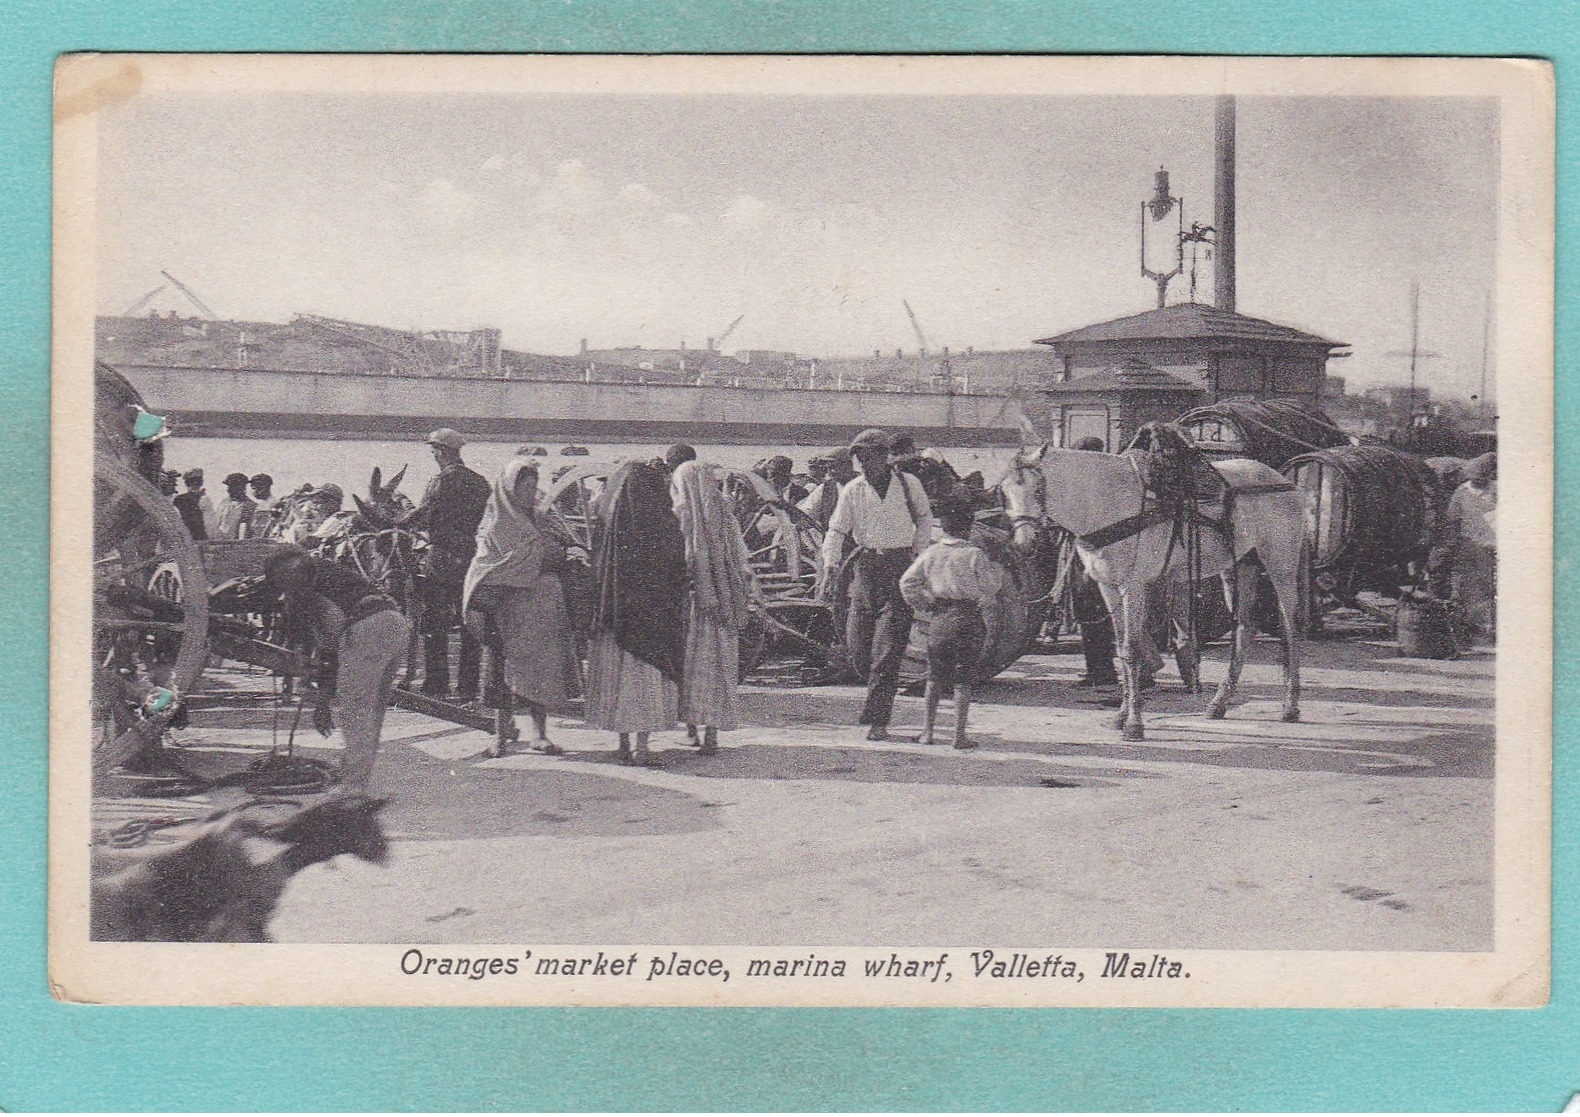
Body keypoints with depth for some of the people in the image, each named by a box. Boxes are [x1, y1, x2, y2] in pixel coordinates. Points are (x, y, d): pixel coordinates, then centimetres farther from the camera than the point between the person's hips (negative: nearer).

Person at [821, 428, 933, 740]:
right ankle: (881, 691, 31)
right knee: (856, 645, 1)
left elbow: (924, 518, 17)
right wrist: (831, 565, -14)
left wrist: (918, 552, 7)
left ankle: (877, 720, -4)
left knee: (888, 647, -7)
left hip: (901, 567, -2)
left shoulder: (908, 484, 2)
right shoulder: (853, 491, 4)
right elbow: (836, 529, 1)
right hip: (867, 566, 2)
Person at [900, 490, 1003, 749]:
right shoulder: (974, 555, -10)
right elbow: (992, 585, -4)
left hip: (939, 619, 4)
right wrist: (995, 568, 13)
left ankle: (927, 730, 16)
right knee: (963, 679, 2)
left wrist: (925, 605, 11)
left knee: (935, 676, 14)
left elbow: (907, 582, 3)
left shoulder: (931, 553, 3)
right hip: (970, 619, -4)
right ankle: (960, 735, 4)